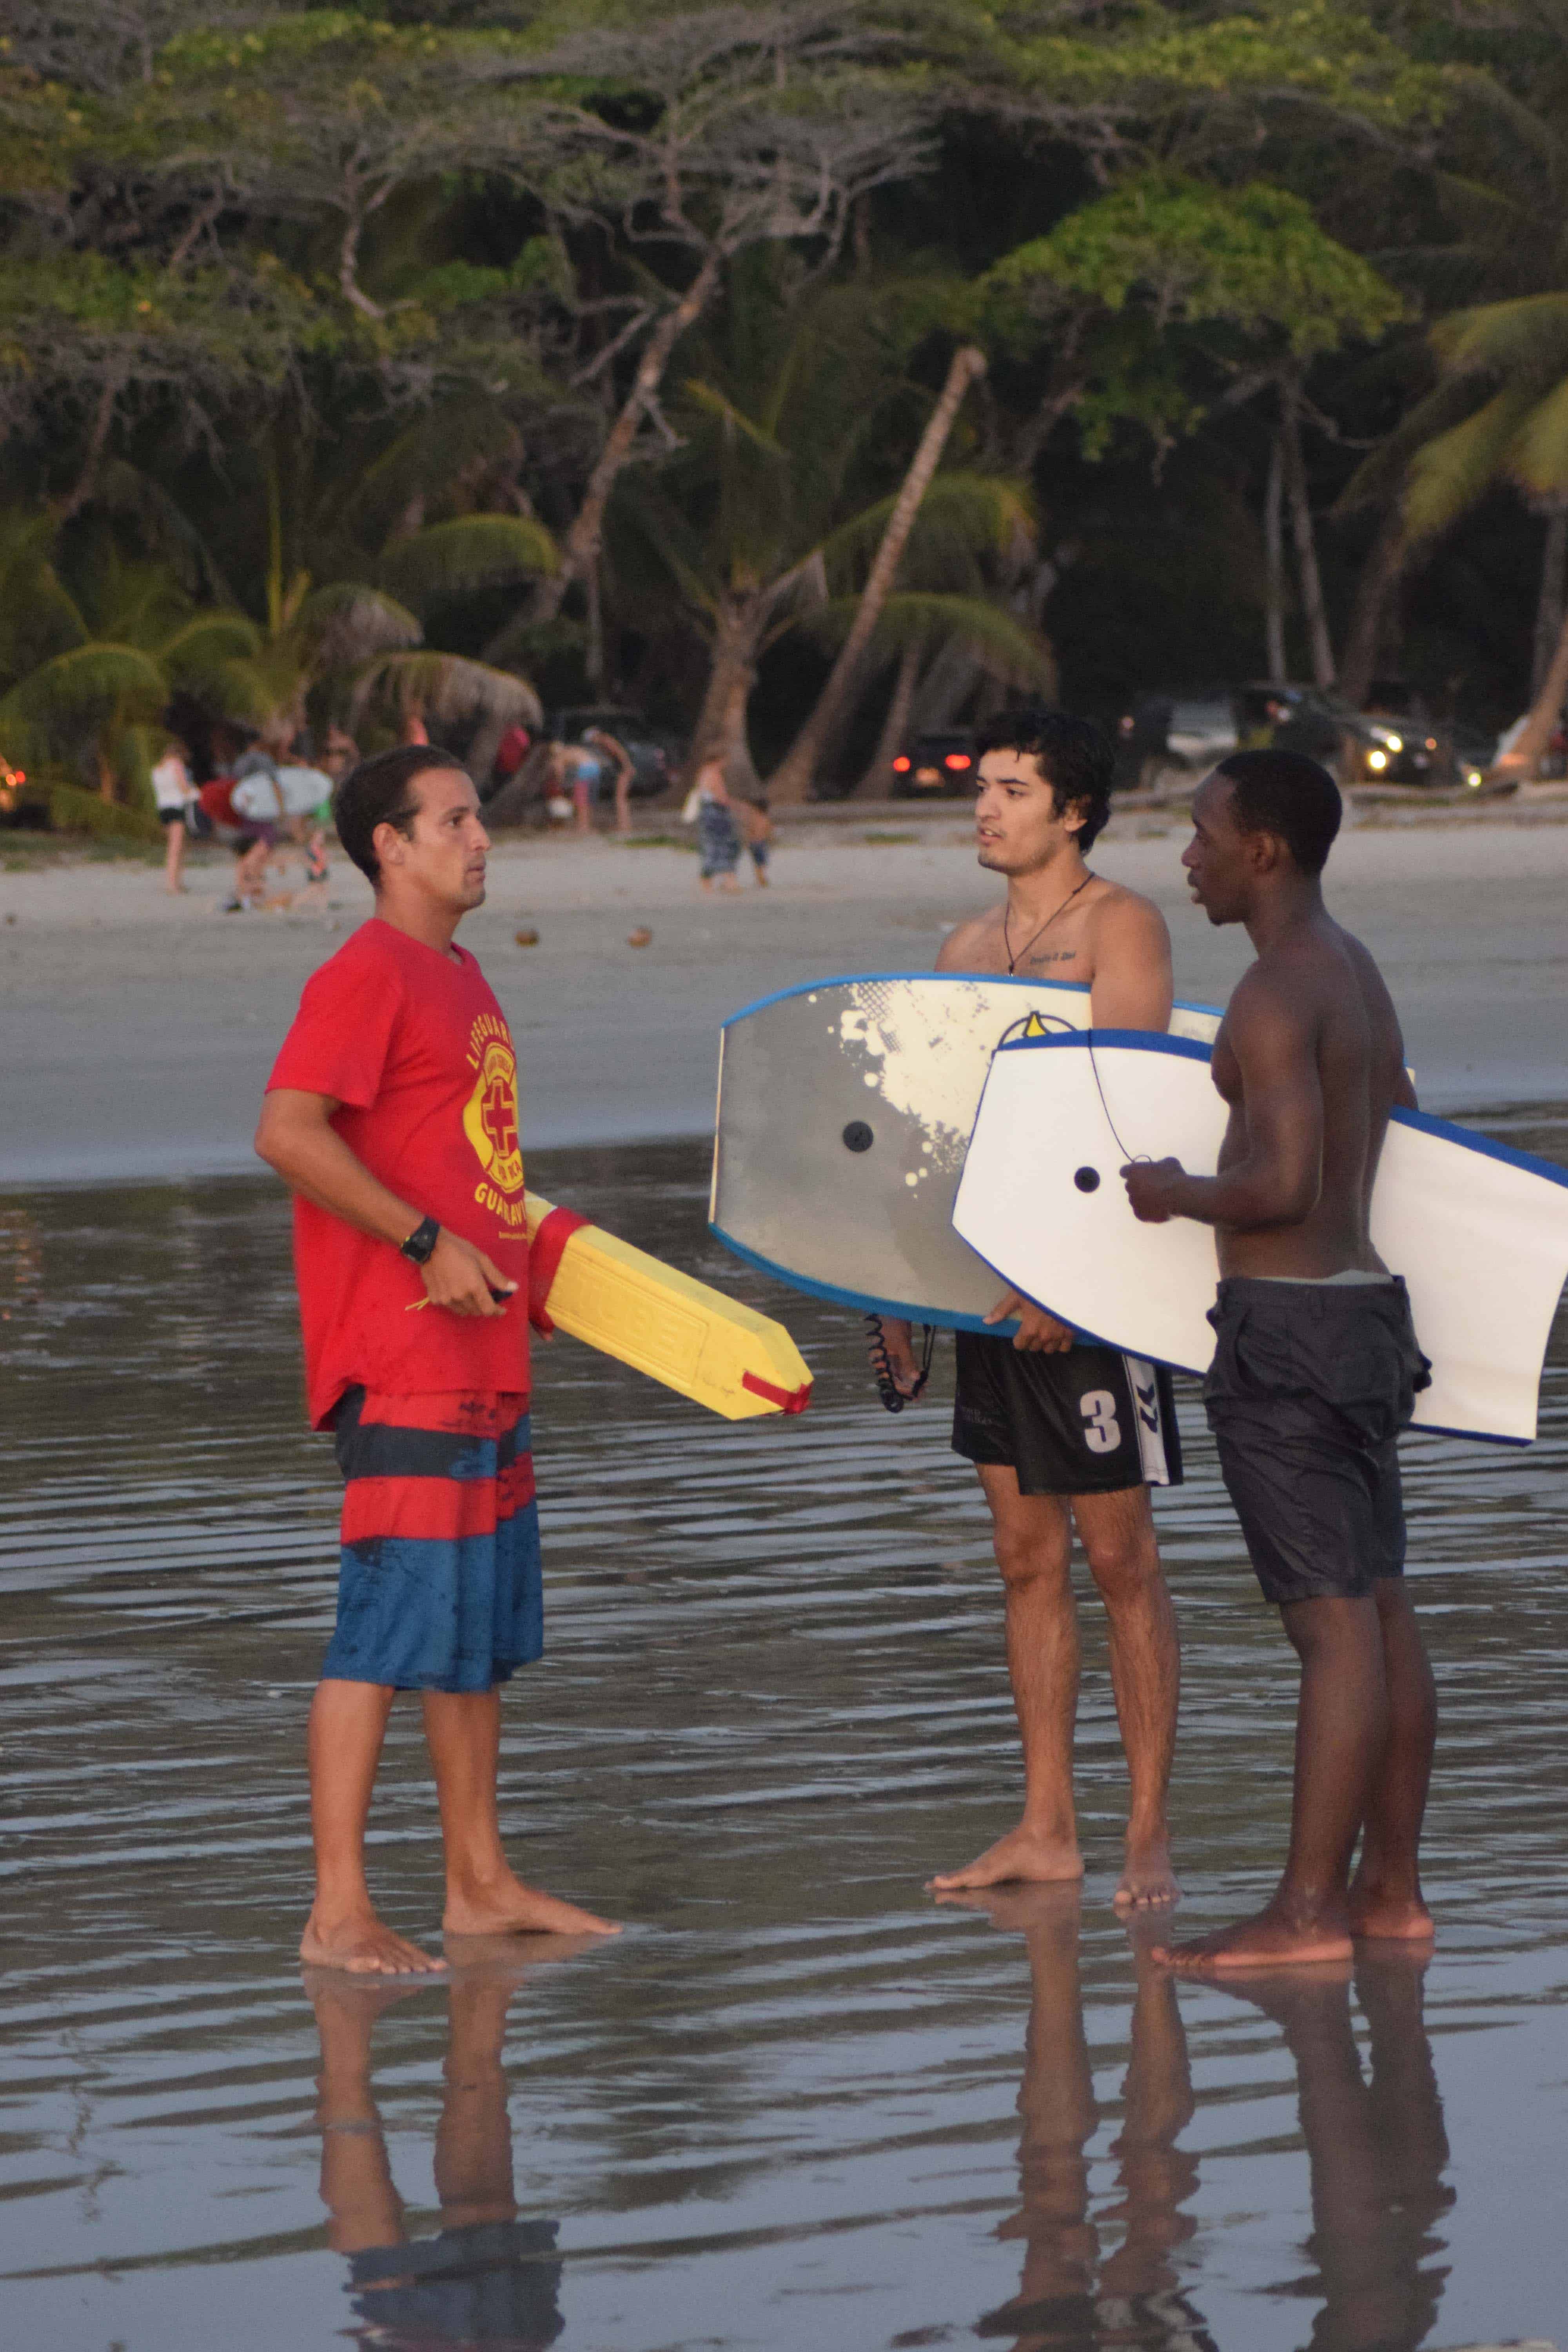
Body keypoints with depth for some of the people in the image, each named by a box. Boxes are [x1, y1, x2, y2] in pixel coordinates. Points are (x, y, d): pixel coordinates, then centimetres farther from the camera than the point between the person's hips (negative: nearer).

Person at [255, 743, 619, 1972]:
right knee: (393, 1623, -10)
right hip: (400, 1362, -10)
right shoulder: (365, 975, -12)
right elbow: (288, 1131, -23)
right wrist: (427, 1242, -23)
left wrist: (528, 1243, 19)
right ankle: (340, 1909, -8)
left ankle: (480, 1880, 22)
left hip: (483, 1358, 10)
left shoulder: (461, 977, 18)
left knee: (484, 1630, 14)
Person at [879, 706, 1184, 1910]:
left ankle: (1150, 1833, 1)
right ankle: (1047, 1827, 14)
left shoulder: (1120, 926, -7)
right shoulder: (967, 947, 16)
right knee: (1027, 1554, 9)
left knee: (1119, 1553, -4)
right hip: (992, 1275, 7)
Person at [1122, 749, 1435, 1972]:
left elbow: (1281, 1186, -25)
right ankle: (1393, 1885, 16)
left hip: (1289, 1322, -10)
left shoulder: (1275, 998, -17)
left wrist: (1180, 1194, -7)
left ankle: (1309, 1907, -8)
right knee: (1382, 1609, 11)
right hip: (1369, 1301, 10)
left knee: (1334, 1621, -9)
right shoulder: (1359, 973, 14)